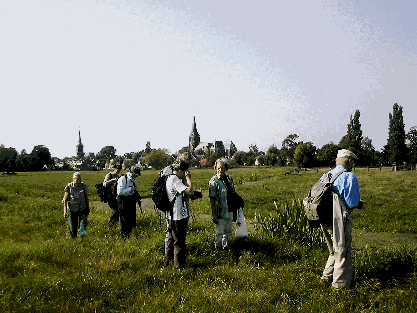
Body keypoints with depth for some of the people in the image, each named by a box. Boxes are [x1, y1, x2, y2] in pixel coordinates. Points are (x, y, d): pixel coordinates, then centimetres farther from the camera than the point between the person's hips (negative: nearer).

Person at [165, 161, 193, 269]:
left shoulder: (170, 178, 14)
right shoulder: (175, 179, -19)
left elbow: (186, 192, 18)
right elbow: (189, 191, -26)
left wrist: (184, 179, 8)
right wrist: (188, 179, -13)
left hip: (172, 215, 10)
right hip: (178, 215, -10)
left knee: (171, 238, 21)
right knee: (179, 241, 1)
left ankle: (168, 260, 33)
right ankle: (179, 265, 12)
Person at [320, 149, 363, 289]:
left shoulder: (326, 176, 12)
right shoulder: (349, 177, -11)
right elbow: (352, 203, -15)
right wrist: (359, 204, 9)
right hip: (340, 220, -7)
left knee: (336, 249, 23)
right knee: (343, 252, 8)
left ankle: (327, 277, 28)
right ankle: (340, 283, 19)